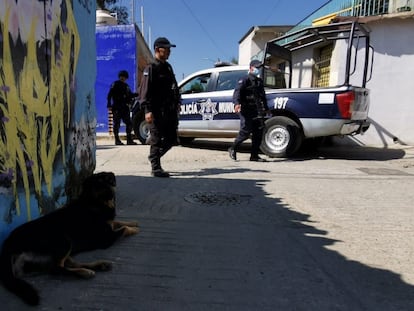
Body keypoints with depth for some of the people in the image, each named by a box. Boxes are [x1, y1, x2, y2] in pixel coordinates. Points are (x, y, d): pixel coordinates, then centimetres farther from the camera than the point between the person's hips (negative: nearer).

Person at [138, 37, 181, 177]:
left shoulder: (168, 67, 19)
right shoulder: (151, 68, -6)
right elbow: (145, 91, -14)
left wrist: (177, 103, 20)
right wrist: (147, 110, -22)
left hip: (170, 111, 8)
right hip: (157, 112, -8)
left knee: (171, 139, 11)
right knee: (157, 140, -2)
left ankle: (155, 156, 31)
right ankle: (156, 168, 7)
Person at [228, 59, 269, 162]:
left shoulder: (260, 81, 23)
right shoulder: (245, 80, -2)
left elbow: (263, 96, 33)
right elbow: (237, 92, -18)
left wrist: (266, 108, 30)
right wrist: (237, 103, -36)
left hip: (257, 111, 8)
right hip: (246, 111, -7)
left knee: (258, 132, 2)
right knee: (246, 131, -10)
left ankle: (254, 155, 9)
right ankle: (232, 149, 10)